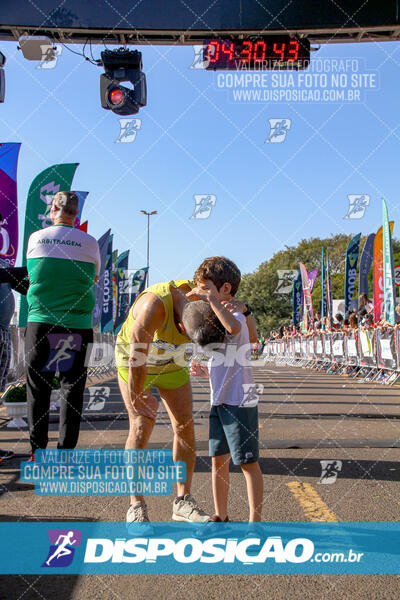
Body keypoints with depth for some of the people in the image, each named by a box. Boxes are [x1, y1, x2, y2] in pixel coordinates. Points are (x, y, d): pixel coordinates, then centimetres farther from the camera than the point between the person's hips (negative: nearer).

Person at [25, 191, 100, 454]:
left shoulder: (35, 238, 1)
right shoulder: (90, 243, -1)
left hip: (40, 322, 1)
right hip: (78, 325, -1)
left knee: (38, 389, 10)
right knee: (73, 390, 7)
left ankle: (37, 449, 16)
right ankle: (66, 451, 10)